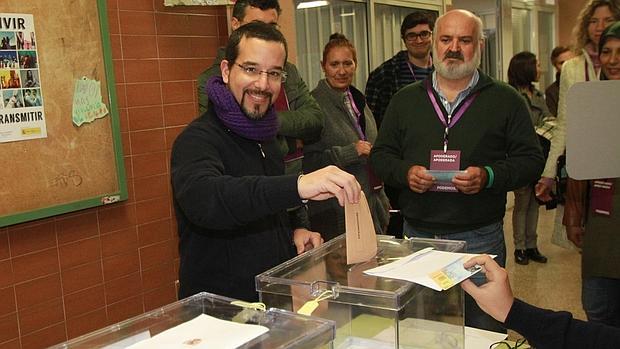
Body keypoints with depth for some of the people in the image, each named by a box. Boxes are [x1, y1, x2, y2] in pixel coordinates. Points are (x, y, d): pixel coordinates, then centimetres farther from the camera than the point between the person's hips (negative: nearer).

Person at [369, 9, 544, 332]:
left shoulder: (506, 100, 2)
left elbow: (530, 160, 0)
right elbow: (380, 156, 10)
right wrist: (405, 172, -11)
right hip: (417, 234, 2)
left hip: (480, 237, -2)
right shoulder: (405, 100, 9)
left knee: (484, 329, 10)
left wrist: (489, 176, -18)